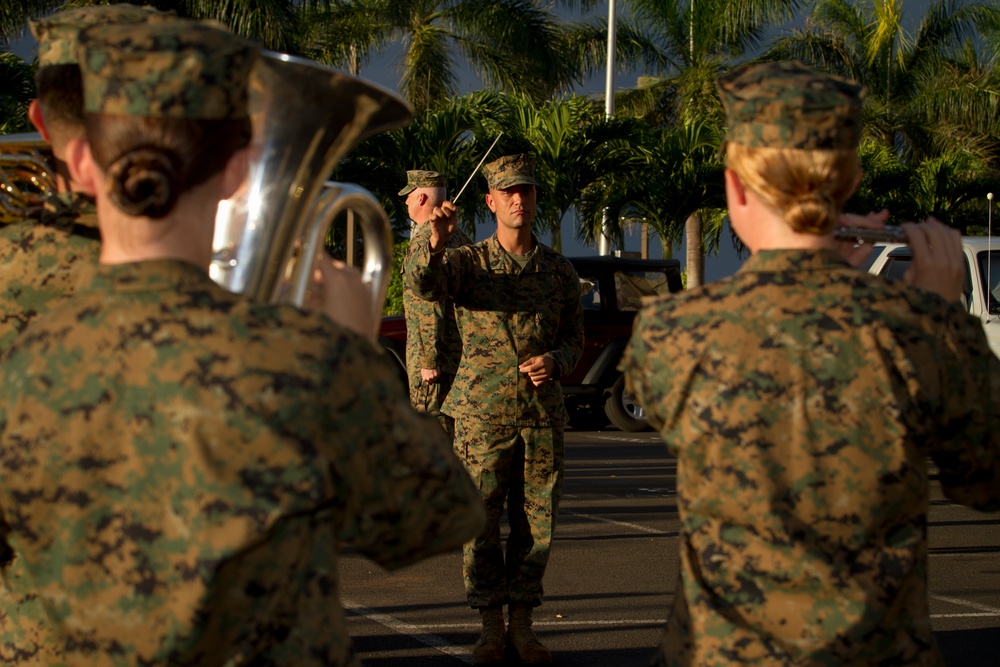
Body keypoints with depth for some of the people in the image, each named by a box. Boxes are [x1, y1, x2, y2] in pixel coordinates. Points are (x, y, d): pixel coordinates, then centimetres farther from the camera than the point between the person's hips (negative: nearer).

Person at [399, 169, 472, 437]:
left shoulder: (424, 240, -14)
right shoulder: (460, 238, 14)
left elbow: (430, 305, -21)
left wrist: (428, 360, -21)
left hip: (433, 350, -9)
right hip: (460, 351, 9)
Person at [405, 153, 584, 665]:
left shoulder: (559, 271, 9)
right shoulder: (467, 262, 3)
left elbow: (575, 337, 14)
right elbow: (422, 283, -17)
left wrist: (555, 362, -9)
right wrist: (435, 242, -38)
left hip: (543, 414, 2)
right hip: (483, 412, -2)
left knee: (536, 522, 4)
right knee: (481, 522, 0)